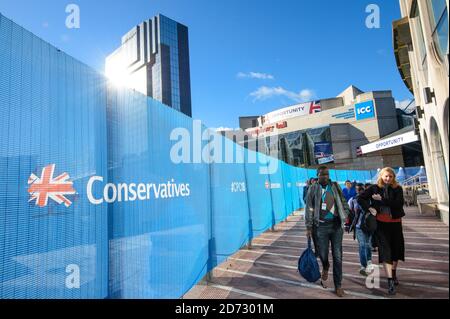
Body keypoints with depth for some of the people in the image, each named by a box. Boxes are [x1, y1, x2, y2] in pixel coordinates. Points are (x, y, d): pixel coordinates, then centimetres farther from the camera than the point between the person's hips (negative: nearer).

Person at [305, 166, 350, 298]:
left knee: (337, 256, 4)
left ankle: (338, 285, 18)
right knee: (323, 254, 7)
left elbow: (343, 203, 11)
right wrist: (309, 227, -4)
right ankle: (325, 267, 43)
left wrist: (345, 217, 1)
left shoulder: (335, 186, 4)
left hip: (336, 225, 1)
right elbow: (309, 209, -2)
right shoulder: (313, 189, -2)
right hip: (321, 226, -1)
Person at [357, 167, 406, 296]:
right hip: (381, 223, -1)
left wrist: (382, 199, -21)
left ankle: (394, 274, 39)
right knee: (385, 250, -6)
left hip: (395, 223, 2)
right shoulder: (374, 188, -3)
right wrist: (369, 208, -13)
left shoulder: (397, 189, -3)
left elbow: (399, 203, -18)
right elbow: (360, 198, 0)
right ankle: (390, 281, -4)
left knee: (396, 248, 16)